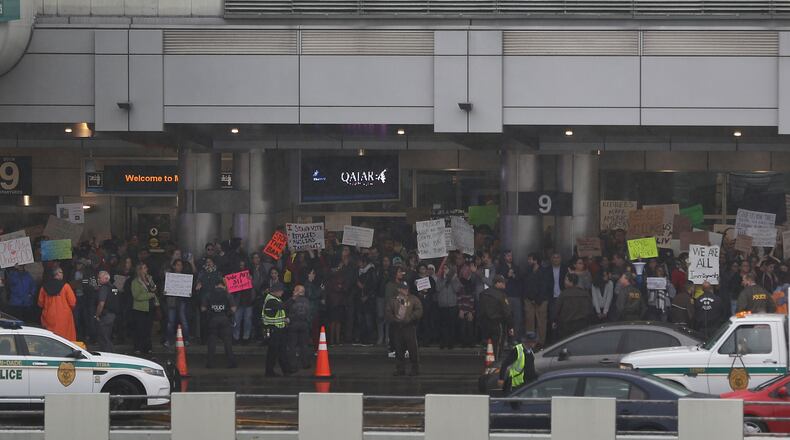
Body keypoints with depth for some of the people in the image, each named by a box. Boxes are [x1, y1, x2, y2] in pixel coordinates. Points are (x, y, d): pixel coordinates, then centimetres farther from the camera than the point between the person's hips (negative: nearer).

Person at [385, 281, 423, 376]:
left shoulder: (413, 299, 6)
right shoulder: (393, 301, 11)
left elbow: (419, 311, -3)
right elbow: (387, 312, 5)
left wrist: (409, 319, -13)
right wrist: (395, 320, -9)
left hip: (409, 326, -2)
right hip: (397, 328, 3)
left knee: (412, 348, -6)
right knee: (399, 349, 5)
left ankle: (415, 369, 1)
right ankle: (400, 369, 13)